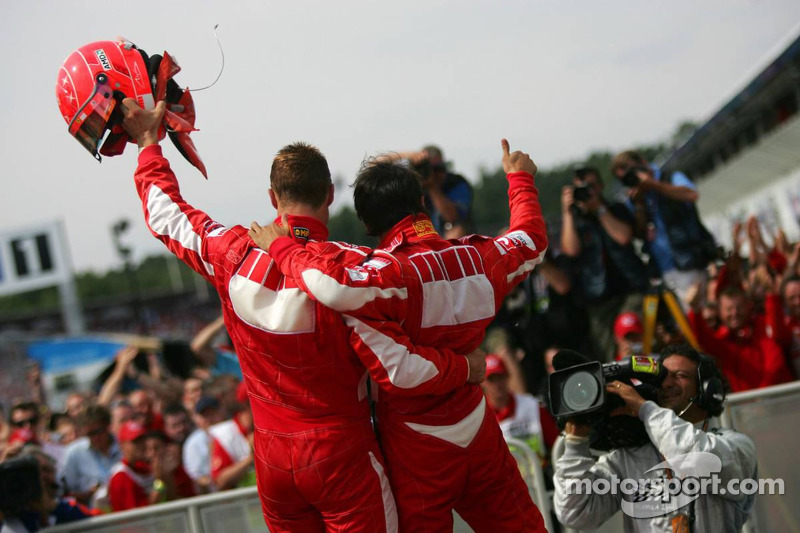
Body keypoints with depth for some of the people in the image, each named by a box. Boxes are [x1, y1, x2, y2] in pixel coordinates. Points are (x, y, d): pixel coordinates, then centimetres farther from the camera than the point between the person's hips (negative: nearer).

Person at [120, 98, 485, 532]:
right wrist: (465, 367, -2)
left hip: (271, 455, 5)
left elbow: (167, 215, 13)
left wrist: (149, 142, 26)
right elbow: (399, 371, -18)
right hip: (340, 453, -5)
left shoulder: (232, 254, -6)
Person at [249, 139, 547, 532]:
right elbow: (531, 239, 16)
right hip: (477, 427, 5)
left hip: (417, 443, -5)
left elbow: (333, 283, -43)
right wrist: (520, 178, 32)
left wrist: (282, 246, -25)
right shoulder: (480, 257, -4)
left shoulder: (396, 272, -24)